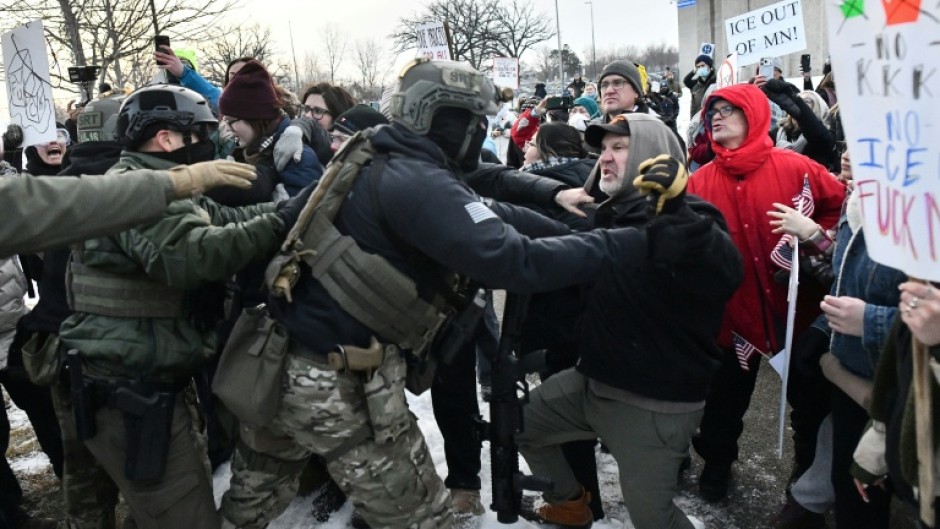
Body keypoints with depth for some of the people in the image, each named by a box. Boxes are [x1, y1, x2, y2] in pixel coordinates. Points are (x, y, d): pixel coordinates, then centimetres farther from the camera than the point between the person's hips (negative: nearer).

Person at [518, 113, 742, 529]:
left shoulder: (691, 220, -16)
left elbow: (723, 275, -38)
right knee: (520, 423, 21)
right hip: (594, 381, 8)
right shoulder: (611, 214, 8)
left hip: (656, 402, -8)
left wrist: (673, 207, -46)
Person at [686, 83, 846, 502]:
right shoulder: (700, 181, -3)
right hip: (732, 308, 1)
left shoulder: (794, 168, -8)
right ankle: (717, 461, 39)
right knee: (727, 392, 15)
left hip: (790, 303, -1)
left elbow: (842, 203, -1)